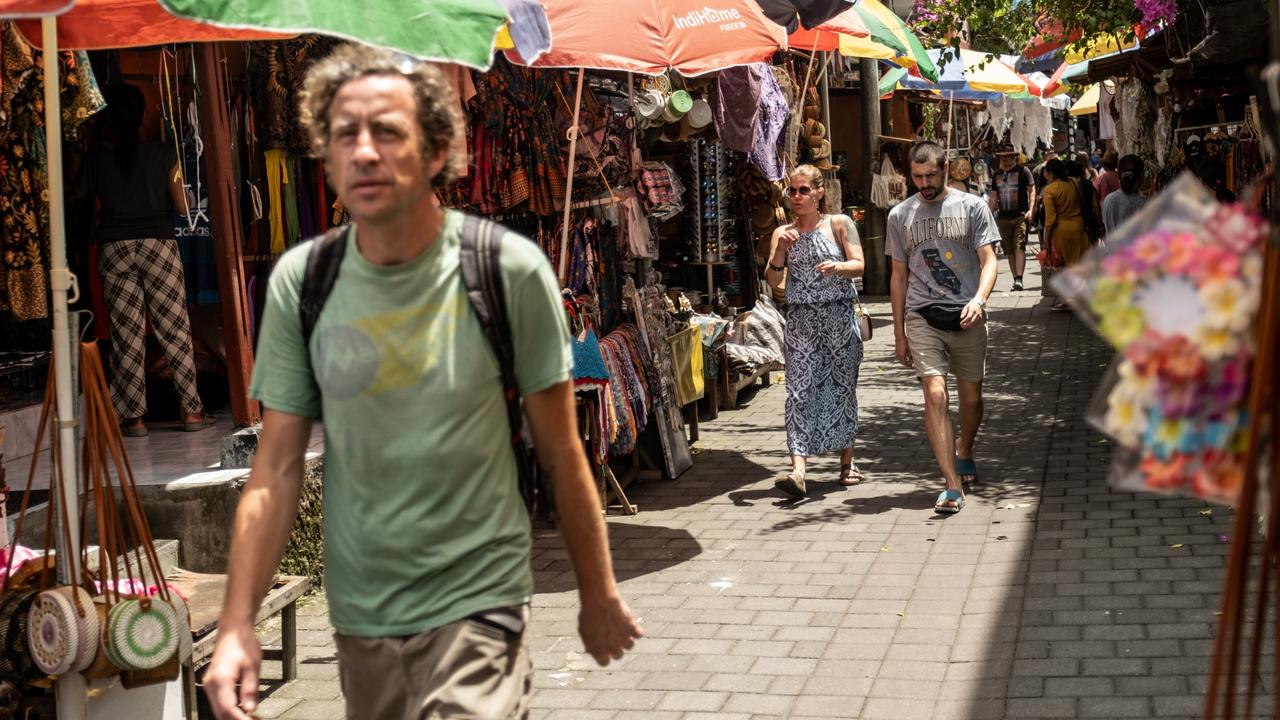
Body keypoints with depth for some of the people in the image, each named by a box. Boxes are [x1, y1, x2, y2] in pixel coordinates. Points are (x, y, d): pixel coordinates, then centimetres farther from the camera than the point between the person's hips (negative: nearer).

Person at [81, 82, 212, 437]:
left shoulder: (97, 159, 1)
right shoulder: (163, 154, 0)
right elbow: (182, 207, 0)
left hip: (114, 247, 0)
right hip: (159, 244, 0)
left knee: (126, 333, 3)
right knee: (174, 327, 4)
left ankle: (133, 416, 3)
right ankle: (191, 409, 4)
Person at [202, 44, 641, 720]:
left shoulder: (510, 270, -11)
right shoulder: (299, 282, -4)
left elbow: (561, 453, -3)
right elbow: (277, 468, -1)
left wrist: (600, 595, 5)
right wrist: (237, 625, -8)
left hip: (477, 603, -3)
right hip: (358, 612, 3)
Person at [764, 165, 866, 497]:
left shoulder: (839, 224, 4)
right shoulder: (783, 233, 10)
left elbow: (859, 265, -5)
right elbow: (773, 280, 3)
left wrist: (837, 266, -25)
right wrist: (780, 251, -14)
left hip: (839, 318, -1)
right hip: (801, 321, 1)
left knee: (842, 388, 7)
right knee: (799, 391, -10)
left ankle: (847, 461, 23)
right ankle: (798, 469, -19)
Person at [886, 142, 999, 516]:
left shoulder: (972, 207, 2)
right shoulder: (900, 215, 8)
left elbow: (989, 260, -3)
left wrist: (978, 299, -23)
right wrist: (899, 333, 11)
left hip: (967, 317, 0)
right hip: (922, 316, 0)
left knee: (971, 396, 10)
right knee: (935, 395, -13)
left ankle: (964, 451, 41)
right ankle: (953, 486, -14)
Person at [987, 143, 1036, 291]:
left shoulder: (1023, 171, 0)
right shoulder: (997, 175, 16)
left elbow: (1032, 190, -1)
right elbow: (993, 197, 21)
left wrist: (1030, 209, -12)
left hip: (1021, 216, -5)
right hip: (1003, 217, 5)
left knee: (1019, 247, -14)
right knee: (1009, 250, 6)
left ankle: (1019, 279, -21)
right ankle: (1016, 279, 12)